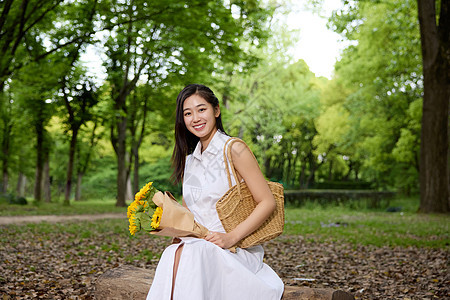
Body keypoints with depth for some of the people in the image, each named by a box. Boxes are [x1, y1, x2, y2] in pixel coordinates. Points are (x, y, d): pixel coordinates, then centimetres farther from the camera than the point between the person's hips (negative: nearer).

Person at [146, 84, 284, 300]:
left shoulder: (234, 149, -5)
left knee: (189, 253, -34)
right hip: (197, 245, 4)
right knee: (173, 252, -30)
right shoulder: (189, 160, 14)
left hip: (237, 250, -4)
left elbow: (267, 203, -8)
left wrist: (230, 237, -18)